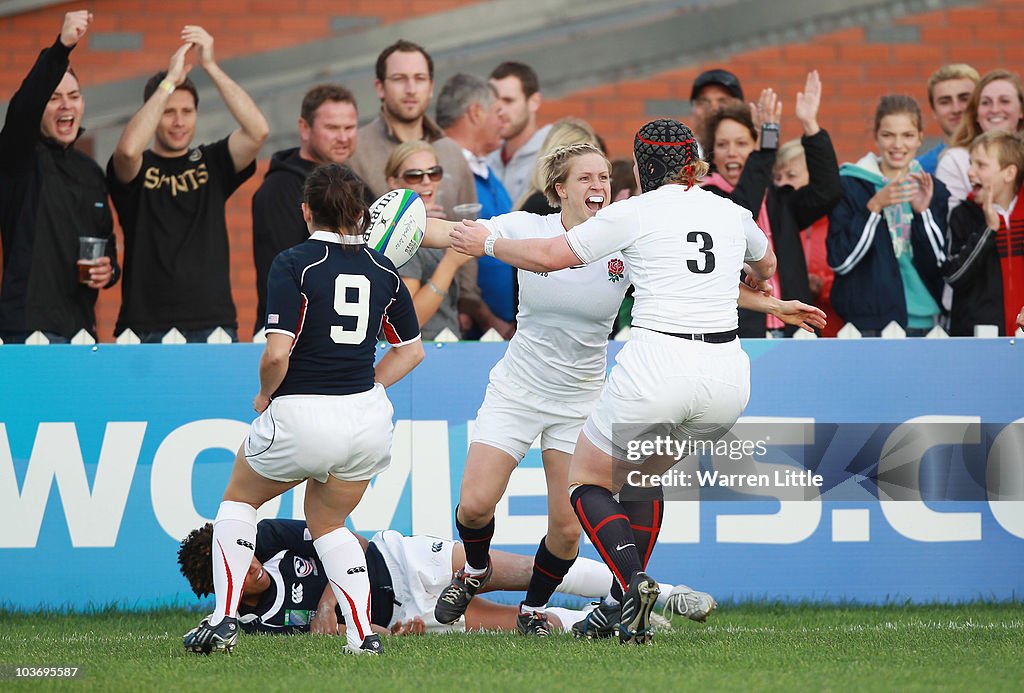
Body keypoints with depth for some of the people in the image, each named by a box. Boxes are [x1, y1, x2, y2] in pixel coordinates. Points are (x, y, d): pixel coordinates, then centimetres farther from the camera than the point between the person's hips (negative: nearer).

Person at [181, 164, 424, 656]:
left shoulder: (293, 264, -11)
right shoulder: (382, 270, 6)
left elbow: (277, 354, -20)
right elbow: (411, 349, 16)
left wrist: (265, 395, -1)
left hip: (300, 418, -5)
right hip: (366, 421, 5)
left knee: (239, 500, 23)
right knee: (327, 525, 26)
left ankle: (224, 620, 13)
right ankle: (364, 635, 8)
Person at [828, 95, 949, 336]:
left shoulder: (934, 190, 11)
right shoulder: (850, 187, 2)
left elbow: (942, 264, 5)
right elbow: (839, 260, -7)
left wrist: (923, 212, -10)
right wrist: (874, 206, -16)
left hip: (924, 323, 3)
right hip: (869, 323, -3)